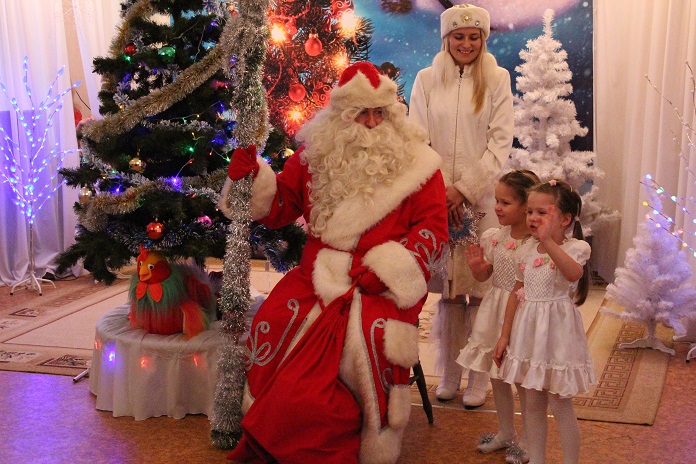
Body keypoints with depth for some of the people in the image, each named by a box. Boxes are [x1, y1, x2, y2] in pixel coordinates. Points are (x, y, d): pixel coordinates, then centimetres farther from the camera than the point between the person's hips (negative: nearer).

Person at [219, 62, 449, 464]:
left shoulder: (415, 162, 6)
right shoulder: (316, 155, 13)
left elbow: (433, 227, 1)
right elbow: (280, 207, 19)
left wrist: (388, 267, -12)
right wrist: (254, 178, -1)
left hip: (382, 284, -2)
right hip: (319, 276, 3)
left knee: (370, 338, -31)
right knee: (276, 325, -21)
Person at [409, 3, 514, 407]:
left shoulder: (497, 79, 4)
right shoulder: (426, 80, 8)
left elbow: (501, 142, -1)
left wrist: (465, 190, -10)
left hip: (481, 197, -1)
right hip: (436, 196, 1)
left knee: (479, 288, -2)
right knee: (447, 287, 4)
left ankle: (479, 379, 8)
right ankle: (449, 373, 15)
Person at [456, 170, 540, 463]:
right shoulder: (493, 237, 0)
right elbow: (483, 276, 8)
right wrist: (475, 266, -10)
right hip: (496, 312, 6)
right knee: (497, 375, 17)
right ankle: (505, 433, 37)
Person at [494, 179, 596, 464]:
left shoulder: (576, 247, -12)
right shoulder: (526, 251, 4)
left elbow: (574, 273, -36)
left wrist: (548, 241, -45)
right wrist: (505, 335, 10)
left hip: (556, 332, -5)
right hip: (526, 333, 5)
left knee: (560, 406, 3)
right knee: (532, 403, 14)